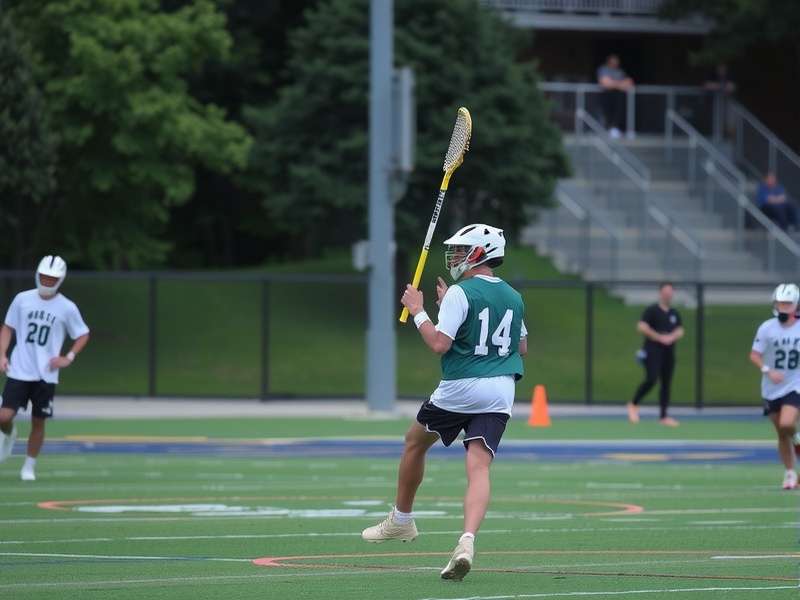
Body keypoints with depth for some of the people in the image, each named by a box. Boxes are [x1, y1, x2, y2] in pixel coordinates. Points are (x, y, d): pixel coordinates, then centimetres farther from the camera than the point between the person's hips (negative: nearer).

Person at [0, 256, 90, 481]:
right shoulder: (22, 299, 1)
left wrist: (68, 358, -5)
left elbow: (83, 335, 9)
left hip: (46, 375, 0)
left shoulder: (67, 308, -2)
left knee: (38, 422, 4)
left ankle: (29, 466, 21)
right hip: (19, 370, 0)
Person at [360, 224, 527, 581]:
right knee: (479, 468, -7)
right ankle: (467, 541, -30)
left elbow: (439, 344, -19)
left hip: (459, 390, -4)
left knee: (415, 443, 21)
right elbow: (523, 348, 26)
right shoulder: (514, 298, 12)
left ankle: (401, 520, 35)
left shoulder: (460, 294, -10)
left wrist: (417, 312, -3)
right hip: (500, 392, 5)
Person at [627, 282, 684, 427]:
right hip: (653, 350, -6)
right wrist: (659, 337, -16)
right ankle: (633, 405, -1)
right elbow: (641, 327, -12)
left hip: (669, 352, 6)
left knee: (666, 383, 4)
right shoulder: (652, 310, -3)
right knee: (651, 379, -19)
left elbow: (680, 331, 11)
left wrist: (672, 337, -11)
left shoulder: (675, 314, 15)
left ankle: (663, 416, 8)